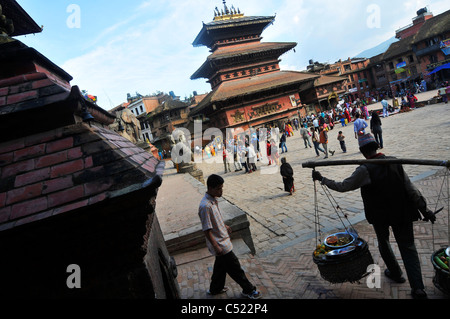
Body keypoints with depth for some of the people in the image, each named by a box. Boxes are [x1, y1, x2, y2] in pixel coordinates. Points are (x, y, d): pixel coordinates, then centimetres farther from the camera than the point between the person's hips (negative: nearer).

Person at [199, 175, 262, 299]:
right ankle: (248, 290, 24)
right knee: (235, 267, 6)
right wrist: (216, 247, -23)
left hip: (223, 240, 9)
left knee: (221, 265, 24)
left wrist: (224, 226, 29)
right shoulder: (205, 206, -29)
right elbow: (207, 230, -26)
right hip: (220, 245, -9)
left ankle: (215, 289, 43)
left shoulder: (214, 200, 1)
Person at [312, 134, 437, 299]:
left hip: (380, 215, -3)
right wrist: (424, 209, 2)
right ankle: (418, 287, 6)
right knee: (408, 247, 12)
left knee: (383, 242, 23)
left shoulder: (365, 170, -19)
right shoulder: (394, 162, -6)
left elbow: (342, 187, -15)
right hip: (402, 213, 3)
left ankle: (396, 273, 40)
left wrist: (322, 179, -5)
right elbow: (410, 188, -4)